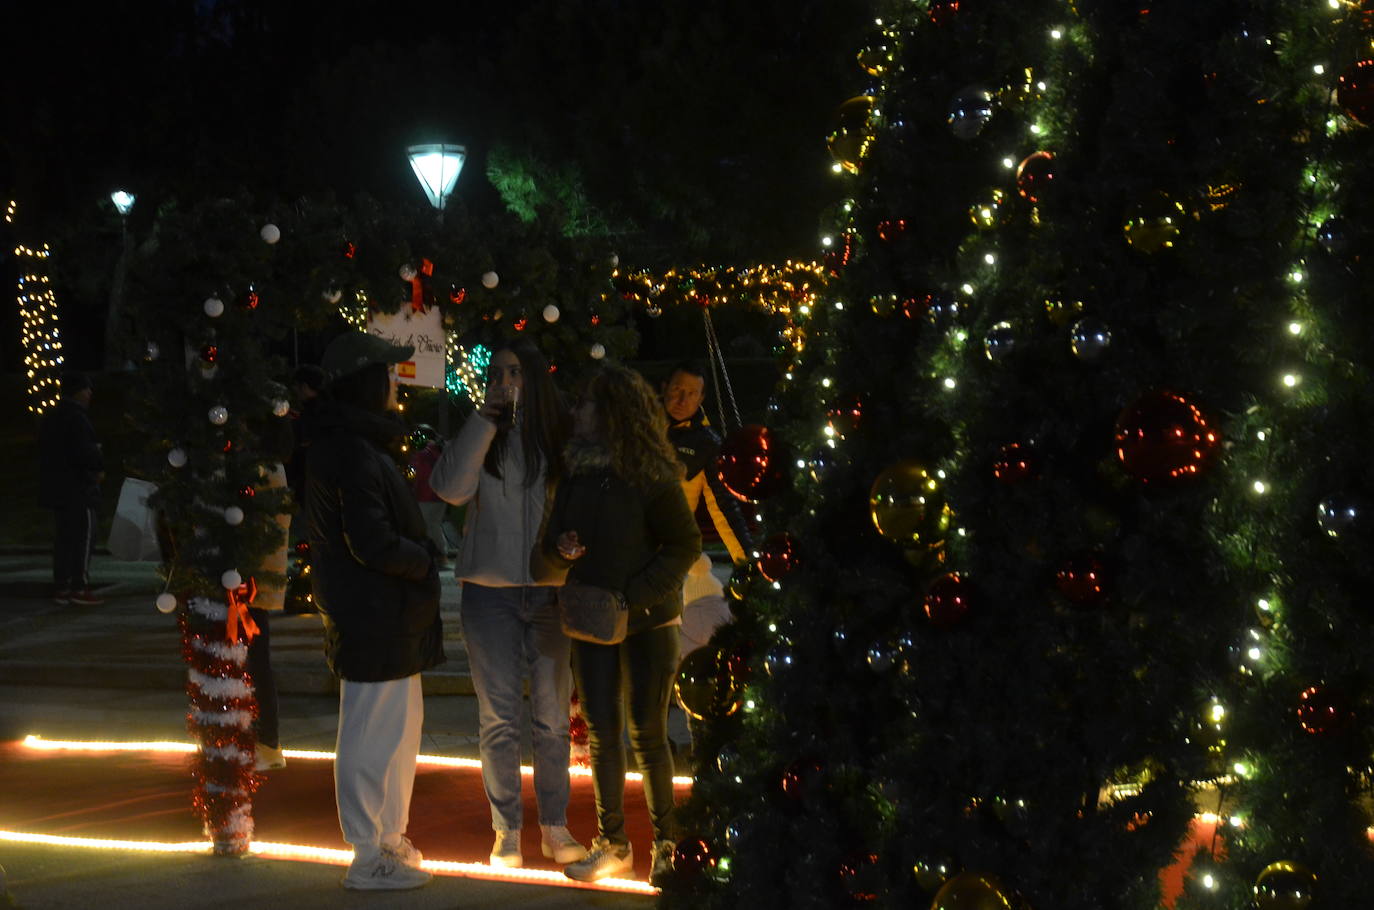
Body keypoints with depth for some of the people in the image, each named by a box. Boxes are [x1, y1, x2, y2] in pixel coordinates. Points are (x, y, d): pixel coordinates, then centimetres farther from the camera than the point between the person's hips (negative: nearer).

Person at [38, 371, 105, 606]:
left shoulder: (52, 417, 15)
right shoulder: (76, 418, -17)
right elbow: (85, 452, -24)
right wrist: (99, 467, -5)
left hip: (56, 487, 10)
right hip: (77, 487, -10)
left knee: (65, 536, 13)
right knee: (84, 534, -5)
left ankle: (61, 586, 14)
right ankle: (79, 587, -7)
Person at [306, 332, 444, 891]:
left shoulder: (354, 442, 12)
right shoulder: (353, 454, -21)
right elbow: (374, 545, -24)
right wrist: (424, 561, -10)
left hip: (388, 615, 11)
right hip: (374, 616, -11)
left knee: (401, 726, 21)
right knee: (374, 737, -2)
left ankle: (390, 839, 34)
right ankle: (370, 859, 7)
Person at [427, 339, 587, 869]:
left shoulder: (560, 438, 3)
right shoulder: (480, 440, 3)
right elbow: (451, 488, -15)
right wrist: (485, 421, -15)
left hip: (549, 591, 0)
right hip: (490, 592, 0)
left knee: (552, 716, 6)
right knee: (498, 718, 3)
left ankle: (555, 826, 17)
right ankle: (507, 830, 11)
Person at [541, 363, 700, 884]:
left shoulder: (650, 476, -12)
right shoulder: (575, 470, 4)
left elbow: (686, 544, -11)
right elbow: (558, 534, 13)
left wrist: (636, 596, -18)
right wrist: (560, 547, -11)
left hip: (647, 621, -5)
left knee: (647, 734, 1)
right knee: (602, 734, 6)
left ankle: (665, 843, 12)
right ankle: (612, 844, 14)